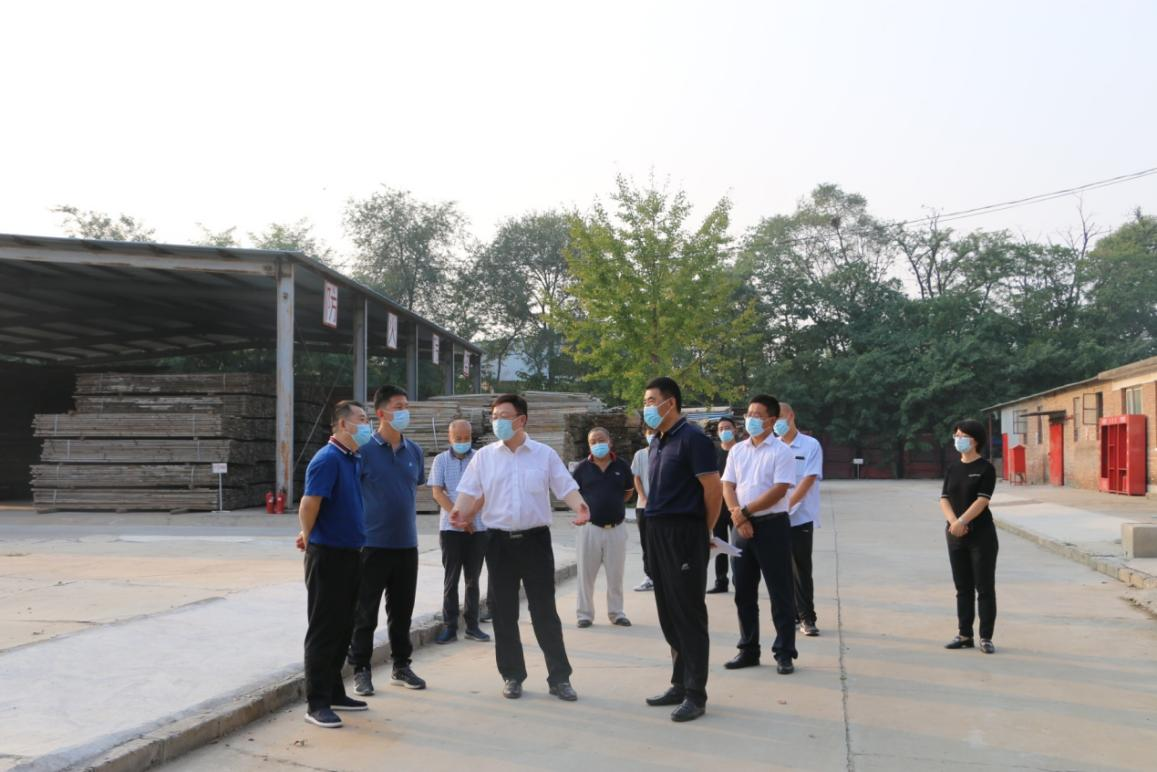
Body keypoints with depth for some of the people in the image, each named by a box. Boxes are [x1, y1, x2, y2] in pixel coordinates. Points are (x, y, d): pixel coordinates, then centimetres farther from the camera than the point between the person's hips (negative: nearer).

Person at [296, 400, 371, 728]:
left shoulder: (355, 460, 11)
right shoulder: (327, 459, -17)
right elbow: (308, 506, -22)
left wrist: (310, 534, 18)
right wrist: (309, 537, -4)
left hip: (350, 553, 8)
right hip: (327, 555, -8)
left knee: (343, 628, 15)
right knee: (323, 630, -2)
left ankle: (334, 692, 26)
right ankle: (317, 703, 5)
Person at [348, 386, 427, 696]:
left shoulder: (414, 451, 7)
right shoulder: (364, 450, -9)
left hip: (407, 544, 5)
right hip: (373, 544, -5)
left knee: (402, 611, 14)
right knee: (365, 612, 5)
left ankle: (401, 667, 26)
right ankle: (361, 670, 17)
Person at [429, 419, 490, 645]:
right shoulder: (441, 460, 4)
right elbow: (437, 492, -4)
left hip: (478, 528, 0)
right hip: (450, 527, 0)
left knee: (473, 578, 7)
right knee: (451, 578, 3)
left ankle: (472, 625, 13)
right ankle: (449, 626, 7)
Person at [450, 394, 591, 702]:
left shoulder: (545, 454, 2)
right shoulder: (484, 456, 5)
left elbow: (566, 487, -3)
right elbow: (469, 491, 1)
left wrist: (580, 506, -23)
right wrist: (459, 512, -20)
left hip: (535, 539, -2)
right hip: (499, 541, 2)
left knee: (545, 610, 1)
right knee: (504, 612, 7)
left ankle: (559, 677, 10)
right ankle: (512, 676, 20)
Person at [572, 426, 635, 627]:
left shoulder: (621, 466, 1)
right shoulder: (582, 467, -2)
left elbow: (629, 492, 14)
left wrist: (612, 504, 6)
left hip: (616, 529, 1)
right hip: (590, 528, -1)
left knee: (615, 574, 9)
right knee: (586, 574, 5)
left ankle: (616, 613, 21)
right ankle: (585, 614, 15)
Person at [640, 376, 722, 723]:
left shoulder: (692, 438, -12)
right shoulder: (657, 443, 14)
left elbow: (713, 488, -14)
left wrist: (705, 531, -3)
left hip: (684, 533, -9)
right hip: (658, 533, 9)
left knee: (689, 614, -3)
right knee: (669, 614, 13)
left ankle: (696, 695, 3)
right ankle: (680, 684, 24)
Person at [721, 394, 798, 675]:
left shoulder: (781, 451, -6)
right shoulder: (737, 451, 11)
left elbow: (779, 490, -15)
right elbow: (728, 486, 7)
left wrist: (744, 511, -13)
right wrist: (737, 516, -10)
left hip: (772, 526, -6)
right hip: (742, 527, 6)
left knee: (780, 592, 0)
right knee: (744, 592, 10)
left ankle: (784, 653, 8)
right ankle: (748, 650, 20)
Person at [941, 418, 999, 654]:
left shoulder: (986, 469, -5)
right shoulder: (952, 469, 10)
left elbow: (982, 501, -15)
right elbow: (944, 500, 3)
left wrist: (961, 522, -24)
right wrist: (953, 522, -14)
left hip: (981, 535, -5)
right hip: (956, 537, 5)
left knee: (984, 588, 0)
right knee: (963, 588, 10)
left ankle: (986, 638, 5)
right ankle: (964, 635, 16)